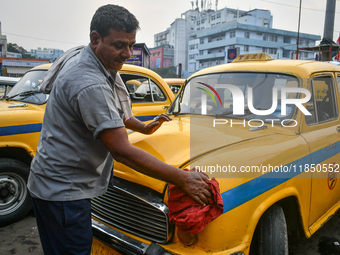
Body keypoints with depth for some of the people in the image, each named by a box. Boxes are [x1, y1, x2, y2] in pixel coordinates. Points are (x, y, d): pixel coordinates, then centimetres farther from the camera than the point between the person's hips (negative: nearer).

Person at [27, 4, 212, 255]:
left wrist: (144, 127, 16)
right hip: (64, 192, -10)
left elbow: (112, 111, 21)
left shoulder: (82, 58, 5)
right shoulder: (90, 84, -28)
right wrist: (184, 180, -28)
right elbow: (122, 151, -31)